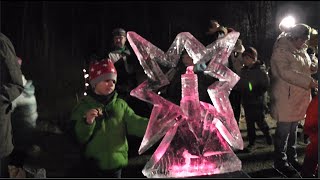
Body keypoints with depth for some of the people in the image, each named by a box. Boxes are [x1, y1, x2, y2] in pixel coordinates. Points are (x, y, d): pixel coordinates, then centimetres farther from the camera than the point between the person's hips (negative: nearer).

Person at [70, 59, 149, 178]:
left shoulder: (120, 104, 5)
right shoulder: (84, 106, -2)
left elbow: (135, 123, -6)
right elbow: (79, 137, -6)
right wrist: (87, 122, -25)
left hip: (116, 162, 3)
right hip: (94, 165, -2)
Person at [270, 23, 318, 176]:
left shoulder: (301, 50, 11)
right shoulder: (281, 51, -15)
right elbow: (287, 73, -25)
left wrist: (313, 68, 1)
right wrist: (311, 83, -28)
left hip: (299, 98, 8)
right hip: (286, 99, -8)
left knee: (293, 130, 18)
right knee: (283, 131, 2)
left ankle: (292, 158, 31)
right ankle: (280, 161, 15)